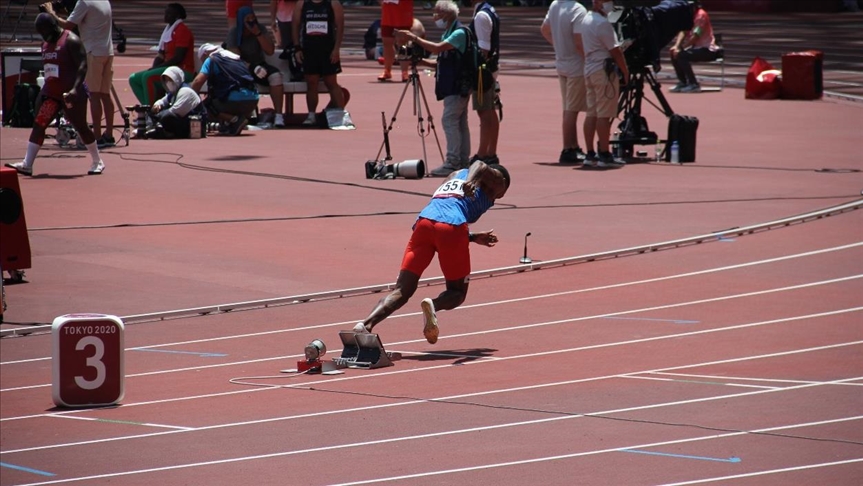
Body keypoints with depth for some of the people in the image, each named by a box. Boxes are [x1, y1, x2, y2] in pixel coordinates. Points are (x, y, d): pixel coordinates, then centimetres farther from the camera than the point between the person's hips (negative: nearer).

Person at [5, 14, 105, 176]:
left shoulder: (71, 41, -12)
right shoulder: (46, 44, 13)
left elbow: (82, 65, -18)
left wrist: (75, 88, -29)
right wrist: (43, 92, 21)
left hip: (71, 94, -7)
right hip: (50, 93, 7)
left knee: (81, 127, 2)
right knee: (38, 125, -4)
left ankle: (97, 162, 19)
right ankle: (27, 164, -8)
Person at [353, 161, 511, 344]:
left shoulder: (456, 175, 39)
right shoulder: (496, 180, 23)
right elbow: (481, 165, -2)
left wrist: (473, 238, 50)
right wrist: (471, 183, -21)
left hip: (424, 221, 4)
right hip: (453, 228, -4)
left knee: (401, 292, 2)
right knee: (457, 293, 12)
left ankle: (366, 323, -24)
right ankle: (433, 305, -22)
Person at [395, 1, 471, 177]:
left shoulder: (459, 33, -14)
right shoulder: (449, 33, 16)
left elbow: (437, 48, -26)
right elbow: (443, 62, 19)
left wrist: (414, 38, -21)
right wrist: (422, 62, 6)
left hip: (457, 87, -10)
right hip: (453, 87, 10)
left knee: (449, 120, -13)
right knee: (460, 123, 10)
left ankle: (453, 162, -15)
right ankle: (463, 161, 12)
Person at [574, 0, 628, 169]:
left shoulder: (584, 20, 11)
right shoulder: (602, 23, -15)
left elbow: (579, 46, 16)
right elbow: (615, 51, -14)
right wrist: (625, 71, -6)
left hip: (589, 70, 9)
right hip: (604, 70, -9)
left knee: (591, 113, 9)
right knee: (604, 114, -6)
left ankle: (590, 155, 10)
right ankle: (604, 156, -6)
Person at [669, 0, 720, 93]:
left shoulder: (701, 14, -16)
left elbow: (695, 36, -22)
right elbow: (683, 32, 3)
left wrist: (681, 48, -20)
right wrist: (676, 46, -14)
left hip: (708, 50, -9)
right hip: (696, 47, 9)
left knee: (681, 55, -25)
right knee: (674, 53, 6)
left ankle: (694, 84, -17)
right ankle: (683, 83, 11)